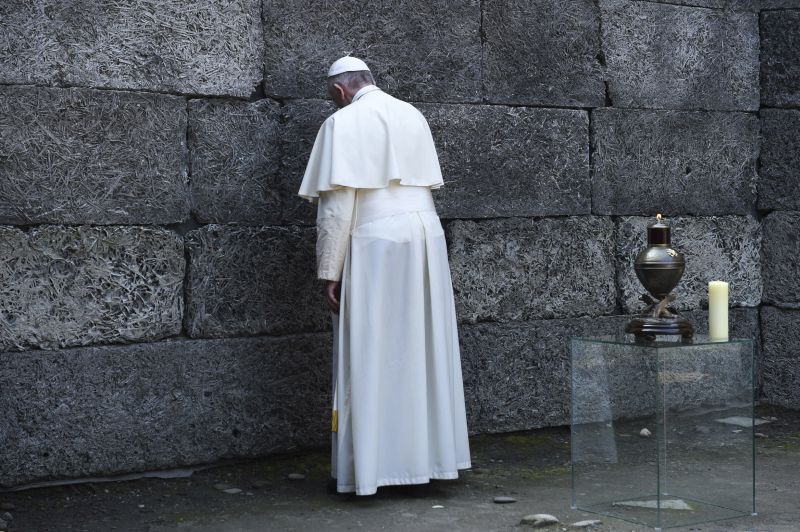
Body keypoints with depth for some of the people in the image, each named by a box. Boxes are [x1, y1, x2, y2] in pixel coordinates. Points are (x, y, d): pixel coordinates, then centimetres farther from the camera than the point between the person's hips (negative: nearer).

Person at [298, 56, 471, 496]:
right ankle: (429, 455, 16)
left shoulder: (343, 122, -6)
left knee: (371, 356, -1)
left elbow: (336, 205, -12)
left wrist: (329, 272, -9)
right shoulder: (413, 116, 14)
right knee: (424, 351, 11)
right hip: (426, 240, 6)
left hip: (375, 246, -6)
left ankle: (369, 467, 1)